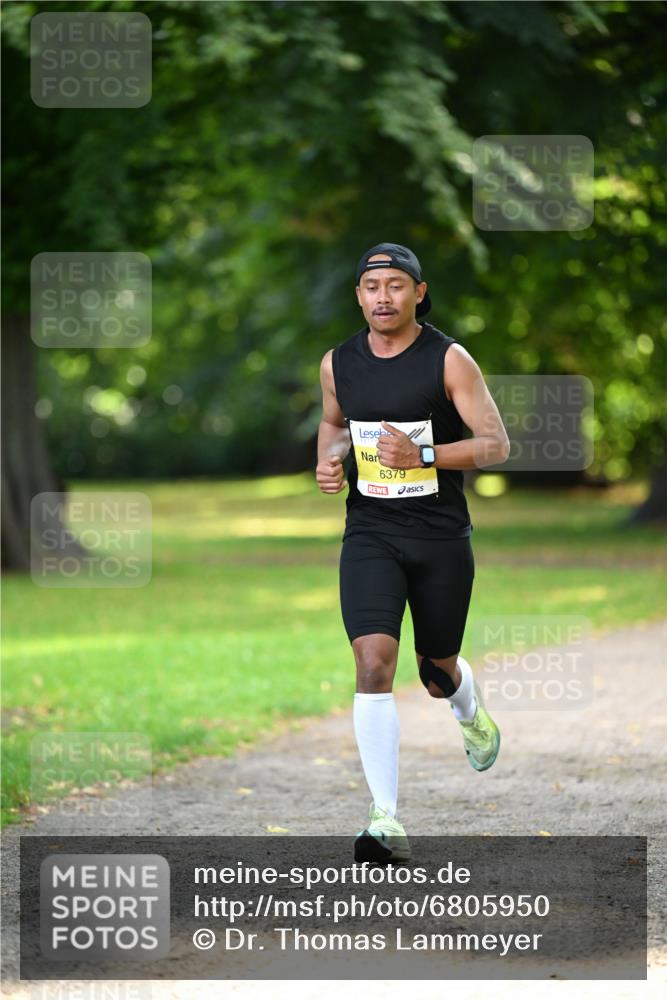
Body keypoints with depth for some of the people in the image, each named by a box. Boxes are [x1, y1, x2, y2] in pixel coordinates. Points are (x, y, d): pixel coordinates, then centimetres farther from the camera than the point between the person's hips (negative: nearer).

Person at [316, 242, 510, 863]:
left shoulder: (448, 360, -9)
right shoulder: (338, 364, 2)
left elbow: (496, 444, -10)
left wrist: (422, 454, -24)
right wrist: (329, 459, 1)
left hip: (441, 537, -1)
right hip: (370, 536, 1)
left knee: (438, 674, 13)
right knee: (373, 665, -17)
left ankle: (472, 717, 54)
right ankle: (386, 823, -19)